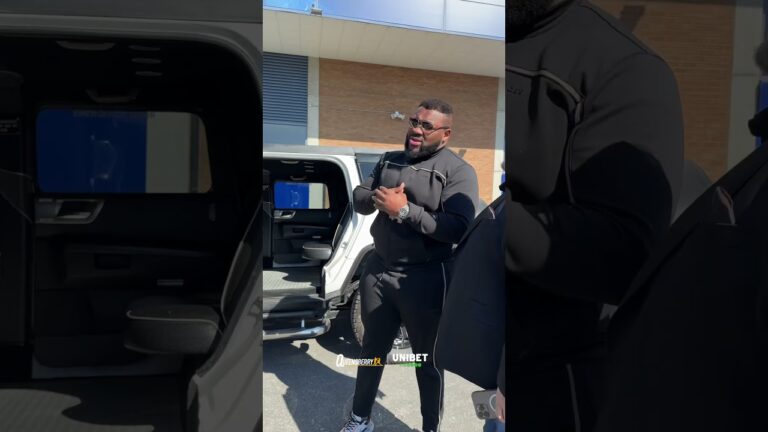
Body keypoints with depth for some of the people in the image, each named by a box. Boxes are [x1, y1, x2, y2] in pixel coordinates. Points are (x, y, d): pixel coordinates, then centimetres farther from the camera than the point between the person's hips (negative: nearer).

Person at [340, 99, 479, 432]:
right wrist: (377, 198, -11)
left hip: (423, 278, -6)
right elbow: (359, 198, 11)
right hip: (377, 269, 6)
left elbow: (458, 229, -22)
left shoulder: (458, 171, -11)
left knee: (427, 361, 11)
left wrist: (404, 210, -23)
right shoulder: (388, 161, 10)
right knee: (371, 350, 20)